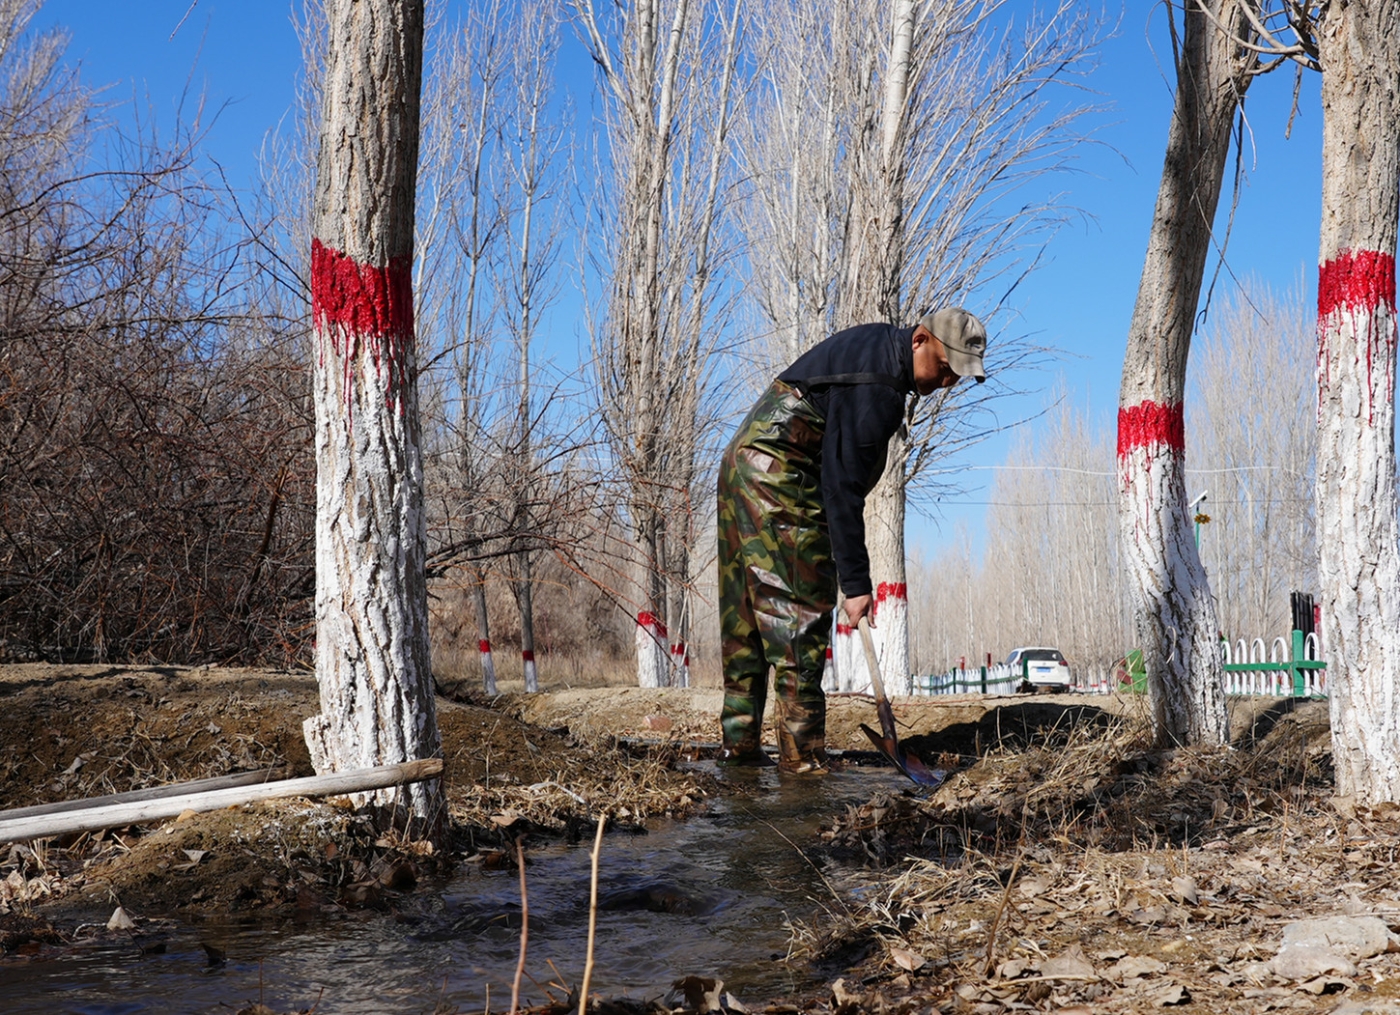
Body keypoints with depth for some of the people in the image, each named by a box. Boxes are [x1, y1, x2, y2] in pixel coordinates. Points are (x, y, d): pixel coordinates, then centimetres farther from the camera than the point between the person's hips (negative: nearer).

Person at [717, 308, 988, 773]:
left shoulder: (880, 346, 12)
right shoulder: (876, 387, -20)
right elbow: (842, 487, -22)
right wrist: (855, 582, -20)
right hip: (778, 477, -11)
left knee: (748, 613, 10)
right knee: (801, 612, -10)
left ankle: (740, 745, 13)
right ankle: (802, 757, -11)